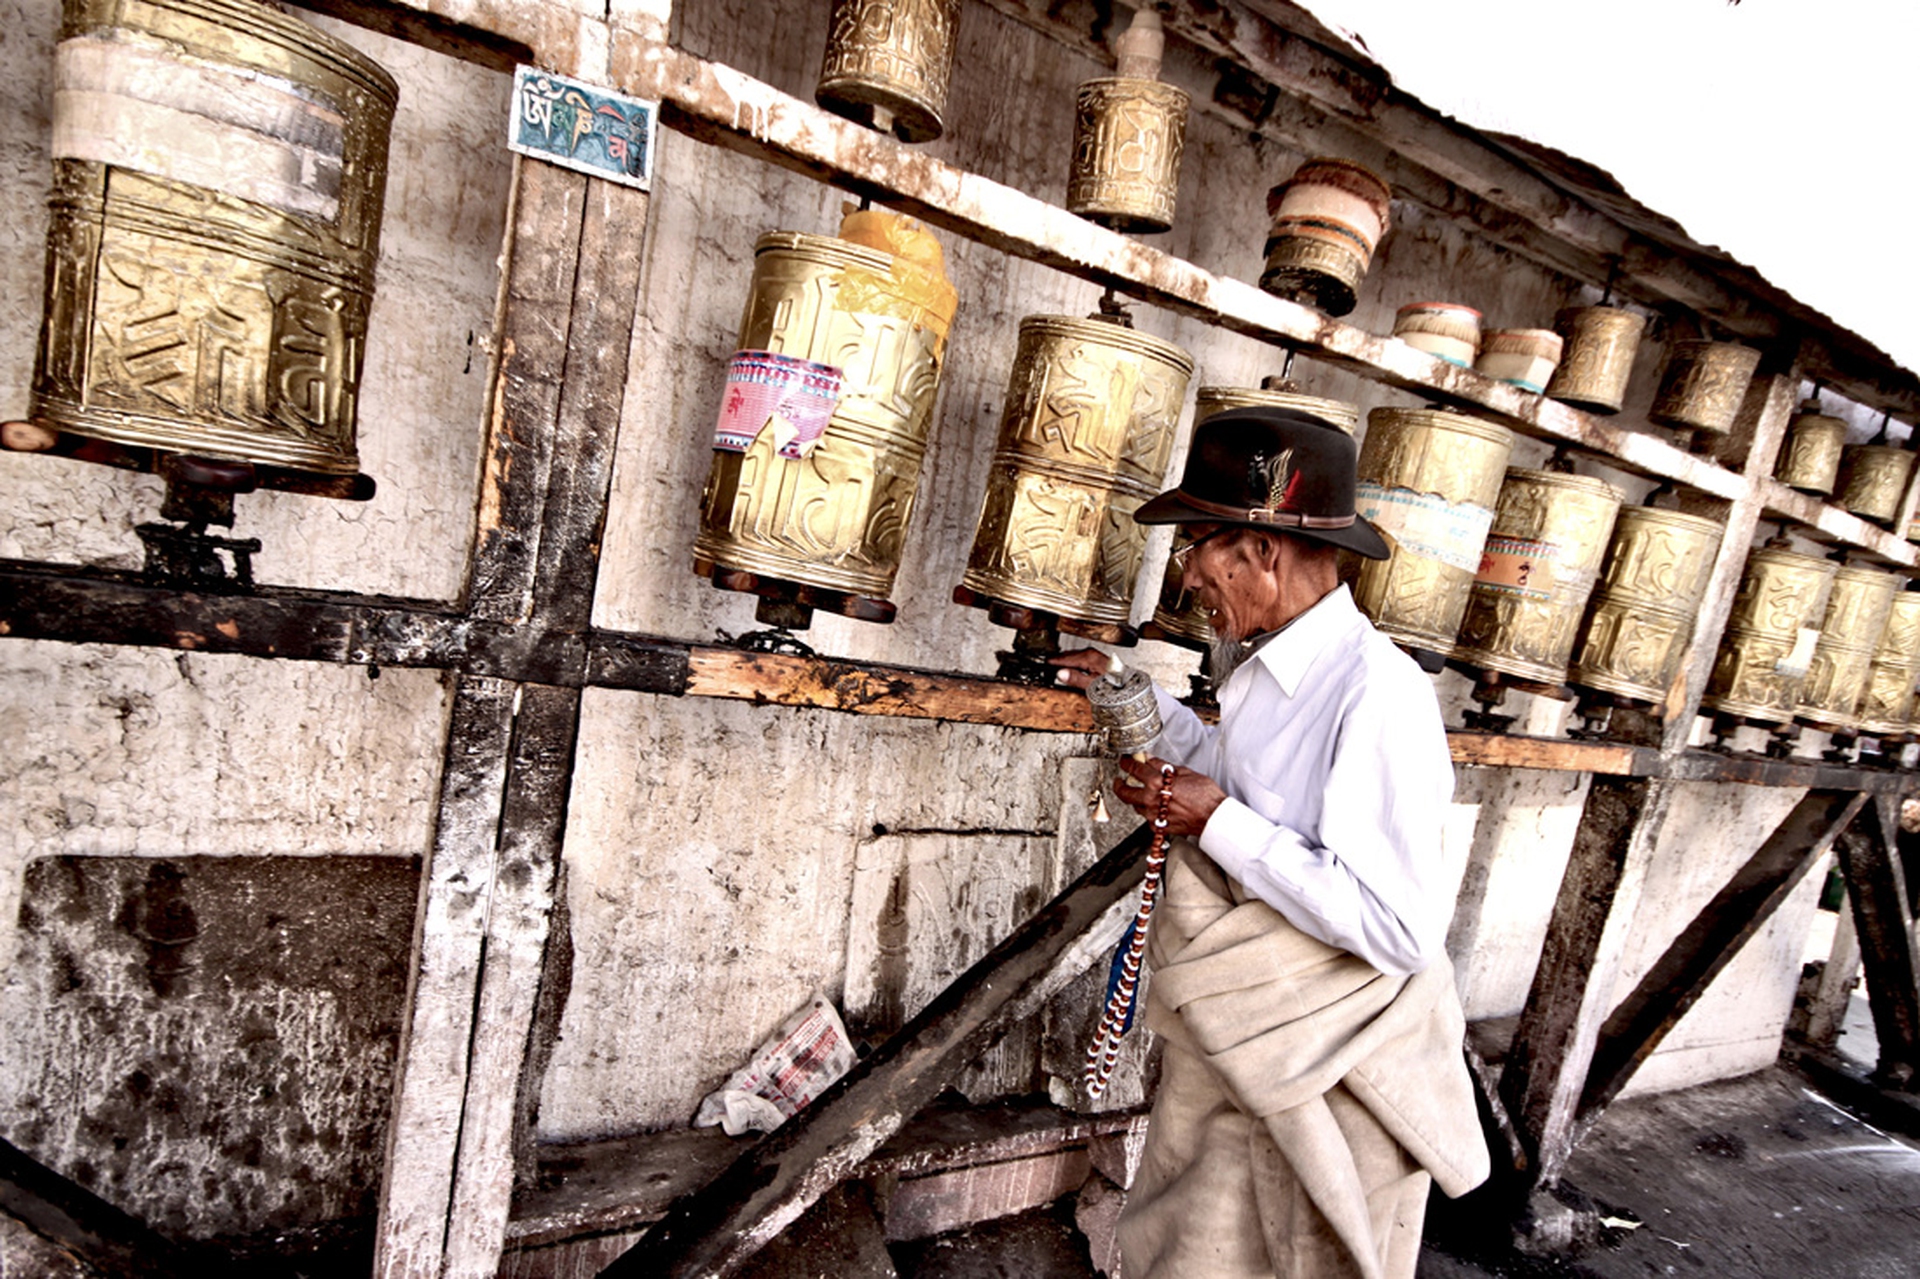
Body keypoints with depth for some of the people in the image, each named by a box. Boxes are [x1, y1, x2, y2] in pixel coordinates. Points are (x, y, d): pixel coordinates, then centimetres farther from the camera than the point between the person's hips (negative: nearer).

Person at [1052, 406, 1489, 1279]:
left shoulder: (1378, 694, -26)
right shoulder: (1260, 665, 0)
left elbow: (1400, 929, -27)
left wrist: (1217, 822, -26)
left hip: (1327, 1076, -8)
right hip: (1231, 1047, 8)